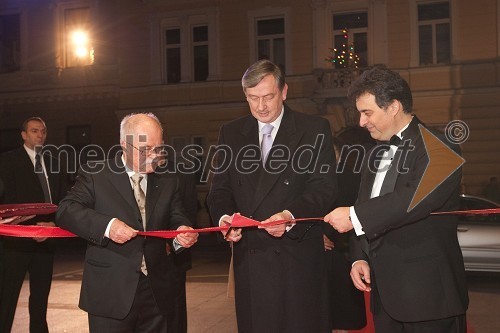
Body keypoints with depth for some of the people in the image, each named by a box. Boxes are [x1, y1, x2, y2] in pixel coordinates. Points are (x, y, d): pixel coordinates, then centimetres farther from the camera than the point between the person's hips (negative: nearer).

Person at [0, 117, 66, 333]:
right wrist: (31, 227, -17)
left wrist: (53, 224, -7)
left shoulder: (52, 163, 14)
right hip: (18, 240, -5)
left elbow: (61, 200, 12)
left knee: (41, 294, 14)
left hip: (46, 239, 6)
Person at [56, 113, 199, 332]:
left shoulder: (168, 181, 12)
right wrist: (106, 225, -25)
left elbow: (176, 217, 10)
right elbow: (66, 211, -9)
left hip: (157, 292, 4)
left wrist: (182, 230, -15)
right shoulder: (95, 175, -1)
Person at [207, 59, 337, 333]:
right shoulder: (231, 133, 11)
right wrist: (224, 217, -12)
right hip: (248, 256, 3)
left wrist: (291, 215, -24)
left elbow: (323, 187, -7)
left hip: (297, 255, -3)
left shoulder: (315, 130, 0)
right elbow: (220, 188, 10)